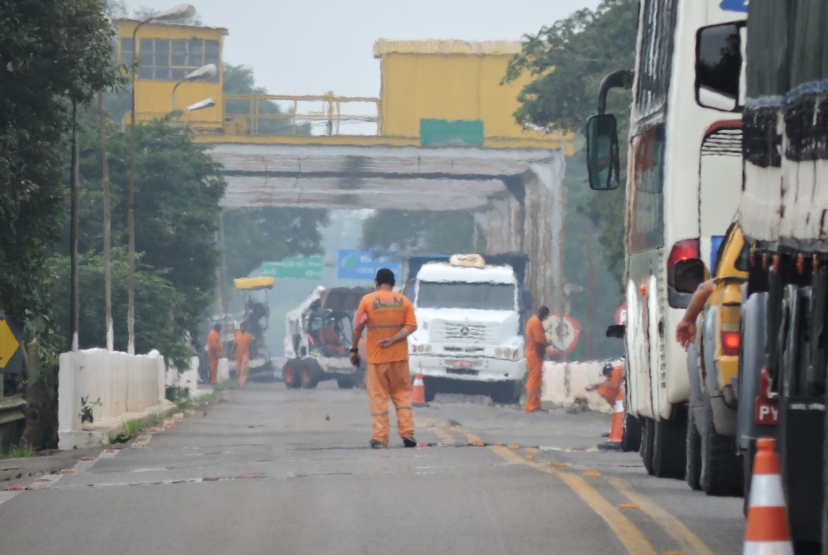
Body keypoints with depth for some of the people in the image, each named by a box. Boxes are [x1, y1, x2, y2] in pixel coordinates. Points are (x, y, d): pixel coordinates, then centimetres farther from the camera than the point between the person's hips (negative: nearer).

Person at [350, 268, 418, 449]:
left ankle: (380, 438, -3)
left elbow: (358, 327, -4)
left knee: (378, 397, 2)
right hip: (399, 356, 2)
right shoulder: (403, 301, 3)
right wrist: (393, 340, -12)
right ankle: (407, 434, 2)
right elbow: (412, 326, -6)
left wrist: (354, 349, 5)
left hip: (376, 357, -2)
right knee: (402, 394, 11)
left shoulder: (367, 300, -3)